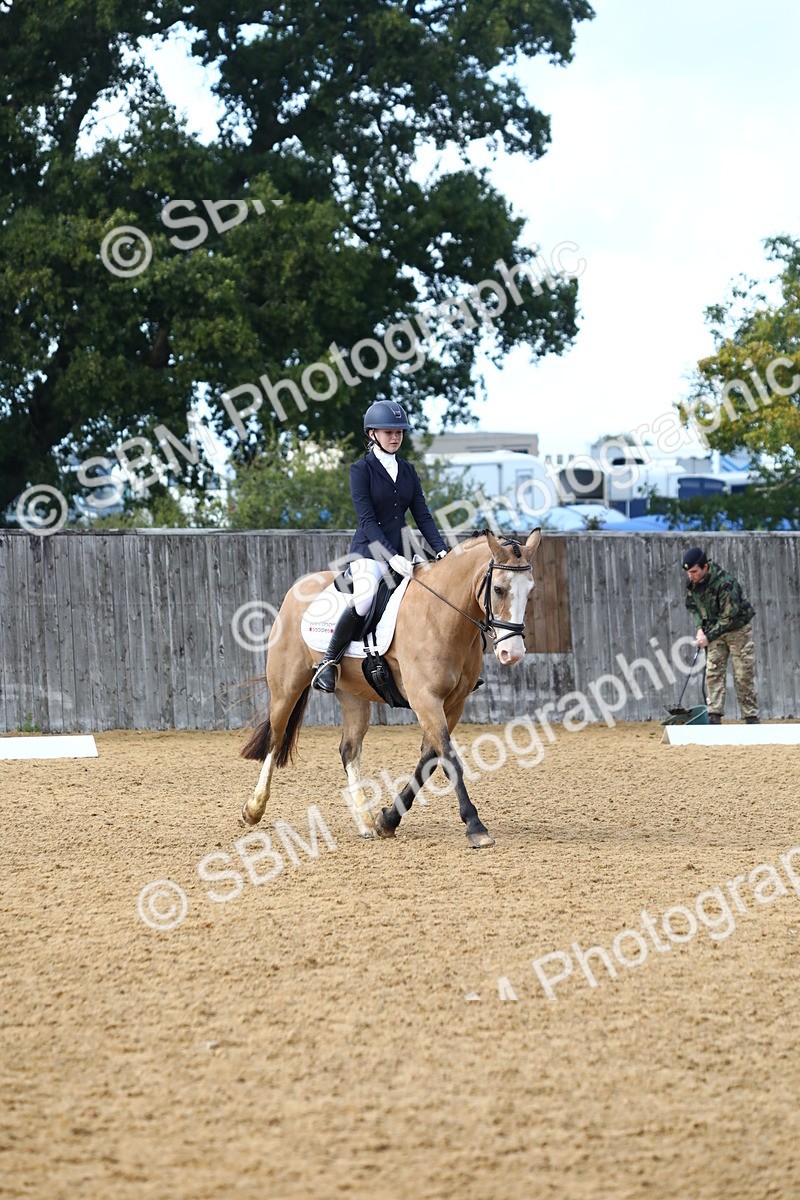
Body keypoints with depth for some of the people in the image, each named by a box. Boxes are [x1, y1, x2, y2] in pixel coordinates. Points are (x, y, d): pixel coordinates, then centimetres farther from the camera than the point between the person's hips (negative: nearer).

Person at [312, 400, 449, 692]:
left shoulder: (408, 471, 15)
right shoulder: (361, 470, -3)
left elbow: (423, 516, 10)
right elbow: (366, 520, -12)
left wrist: (441, 550, -6)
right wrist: (392, 556, -24)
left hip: (400, 551, 6)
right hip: (369, 551, -6)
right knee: (364, 599, -34)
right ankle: (328, 663, -19)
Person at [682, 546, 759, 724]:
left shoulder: (725, 582, -31)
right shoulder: (691, 582, -9)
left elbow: (728, 616, -29)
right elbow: (693, 606, 7)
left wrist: (709, 637, -31)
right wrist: (700, 628, -8)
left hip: (738, 628, -6)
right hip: (715, 629, 6)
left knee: (743, 675, -5)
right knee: (713, 671, -5)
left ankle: (751, 717, 1)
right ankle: (714, 716, -8)